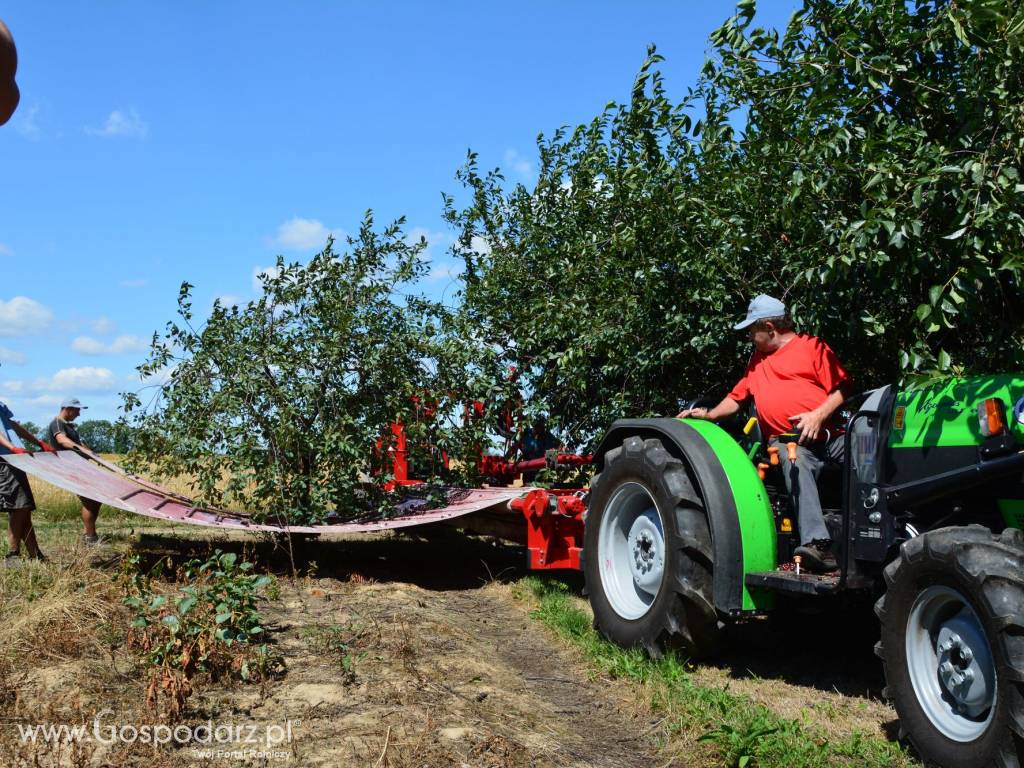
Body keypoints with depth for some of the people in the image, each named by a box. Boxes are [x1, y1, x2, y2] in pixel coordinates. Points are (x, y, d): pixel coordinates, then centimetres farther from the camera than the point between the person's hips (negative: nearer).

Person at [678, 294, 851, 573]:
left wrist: (819, 415, -13)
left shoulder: (812, 346, 11)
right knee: (796, 464, -34)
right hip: (787, 441, 1)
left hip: (825, 433, -1)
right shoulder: (758, 359, 31)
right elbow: (737, 396, 36)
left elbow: (841, 388, 2)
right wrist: (708, 414, 22)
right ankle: (817, 544, -51)